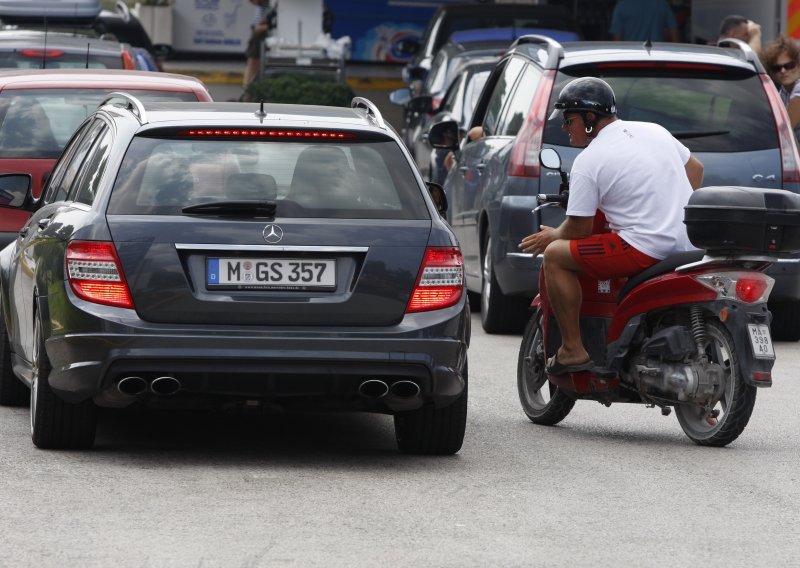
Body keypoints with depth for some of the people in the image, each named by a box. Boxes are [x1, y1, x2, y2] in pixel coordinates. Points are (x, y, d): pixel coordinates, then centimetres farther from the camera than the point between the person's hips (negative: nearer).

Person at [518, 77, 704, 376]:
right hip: (690, 245, 9)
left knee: (555, 255, 0)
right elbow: (695, 168, 23)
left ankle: (573, 349, -1)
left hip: (648, 249, -9)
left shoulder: (588, 161, -8)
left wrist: (553, 236, 15)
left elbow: (579, 229, -5)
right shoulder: (654, 131, 12)